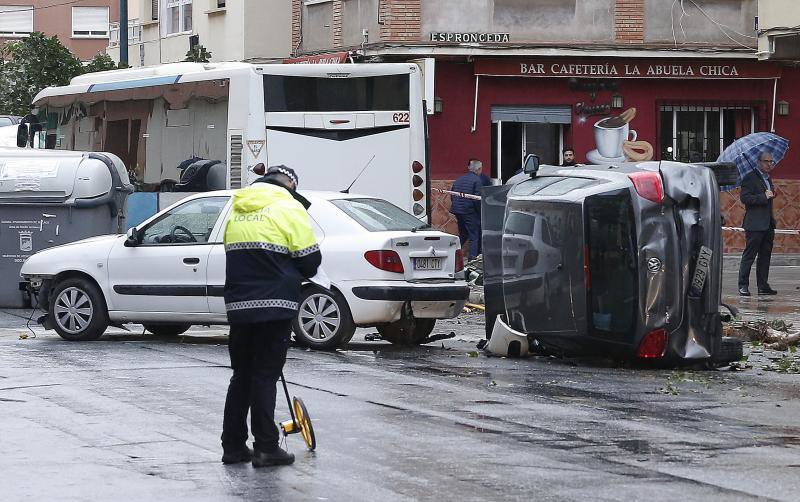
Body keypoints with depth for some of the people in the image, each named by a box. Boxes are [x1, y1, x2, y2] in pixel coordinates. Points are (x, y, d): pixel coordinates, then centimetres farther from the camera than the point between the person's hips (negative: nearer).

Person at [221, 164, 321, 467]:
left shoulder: (237, 211, 14)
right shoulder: (289, 207, -5)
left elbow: (236, 256, 17)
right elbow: (310, 260, -4)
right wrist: (296, 275, 16)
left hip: (238, 305, 5)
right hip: (274, 305, -5)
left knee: (242, 374, 14)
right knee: (265, 374, -2)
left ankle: (233, 445, 16)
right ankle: (265, 447, -3)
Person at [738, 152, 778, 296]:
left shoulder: (768, 178, 19)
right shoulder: (750, 178, -8)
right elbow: (744, 198, -19)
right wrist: (764, 196, -22)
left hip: (768, 225, 9)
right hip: (755, 224, -9)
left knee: (765, 256, 9)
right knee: (749, 255, -6)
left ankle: (763, 285, 13)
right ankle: (743, 285, -4)